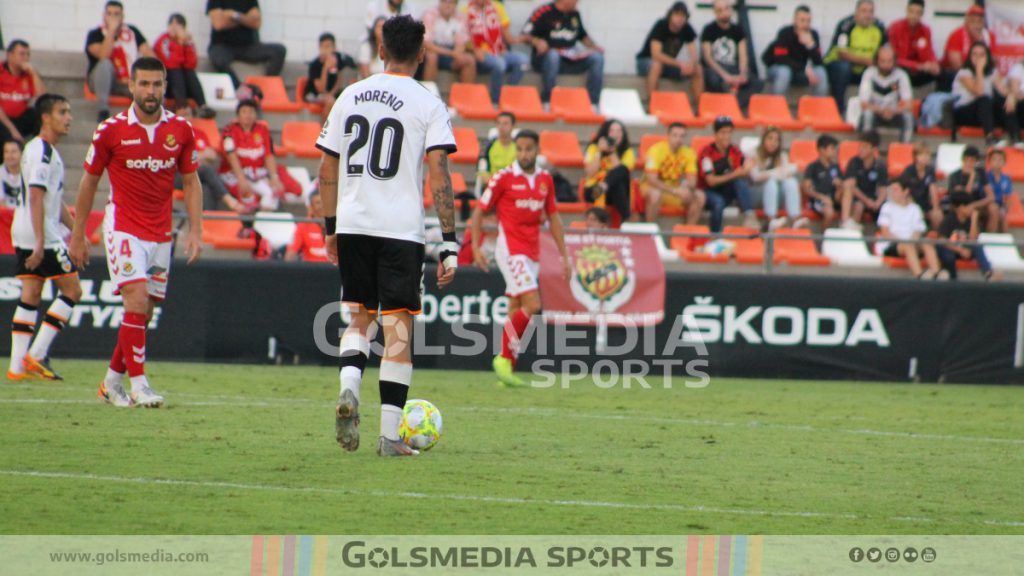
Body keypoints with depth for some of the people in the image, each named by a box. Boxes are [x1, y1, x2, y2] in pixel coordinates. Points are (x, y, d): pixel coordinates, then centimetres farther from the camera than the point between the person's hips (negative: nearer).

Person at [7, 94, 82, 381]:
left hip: (25, 237, 10)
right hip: (40, 235, -10)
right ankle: (36, 355, -8)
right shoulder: (43, 151, -13)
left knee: (30, 297, 7)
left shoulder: (47, 150, 19)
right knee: (72, 290, -4)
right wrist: (40, 242, -23)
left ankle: (17, 365, 4)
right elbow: (36, 197, -20)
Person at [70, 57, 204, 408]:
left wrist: (195, 231, 1)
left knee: (144, 313, 6)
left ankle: (113, 381, 21)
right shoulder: (110, 131, -6)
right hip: (124, 230, -4)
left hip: (161, 234, 4)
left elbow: (191, 183, 11)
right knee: (137, 303, -17)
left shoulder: (181, 130, 2)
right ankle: (138, 385, -16)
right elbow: (89, 182, 4)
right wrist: (78, 235, 5)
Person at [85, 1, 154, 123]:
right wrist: (111, 30, -22)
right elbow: (103, 56, -23)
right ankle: (103, 111, -33)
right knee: (105, 64, -36)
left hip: (129, 83, 2)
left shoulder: (132, 32, 8)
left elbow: (148, 54, 4)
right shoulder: (95, 34, -4)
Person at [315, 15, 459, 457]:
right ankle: (390, 434, 1)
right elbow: (439, 175, -9)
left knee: (358, 316, 17)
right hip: (401, 230, -3)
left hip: (352, 226, 3)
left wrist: (331, 228, 22)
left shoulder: (350, 96, 8)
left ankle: (348, 385, -11)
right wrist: (450, 243, -7)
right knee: (398, 326, 2)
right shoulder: (428, 105, -4)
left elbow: (327, 169, 12)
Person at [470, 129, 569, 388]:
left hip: (532, 252, 6)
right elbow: (480, 211, -1)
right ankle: (505, 358, -8)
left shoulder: (545, 179, 10)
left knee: (516, 312, 7)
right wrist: (476, 246, -9)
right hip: (510, 249, -6)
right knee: (531, 305, -18)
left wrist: (564, 255, 14)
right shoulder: (504, 177, -6)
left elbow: (553, 218, 16)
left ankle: (506, 370, 11)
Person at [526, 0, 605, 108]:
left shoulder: (574, 14, 15)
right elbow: (526, 35, -7)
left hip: (570, 61, 6)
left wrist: (594, 46, 9)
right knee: (552, 55, -40)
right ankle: (546, 103, -35)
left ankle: (593, 104, -15)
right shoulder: (543, 12, -6)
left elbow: (582, 36, 26)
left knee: (597, 58, -13)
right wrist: (537, 42, -26)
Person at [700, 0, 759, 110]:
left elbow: (742, 56, 3)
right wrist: (725, 75, -24)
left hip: (733, 70, 3)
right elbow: (707, 57, -9)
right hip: (714, 69, -3)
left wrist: (743, 74, -19)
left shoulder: (738, 30, 10)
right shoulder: (709, 30, 0)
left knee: (756, 84, -25)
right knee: (715, 79, -41)